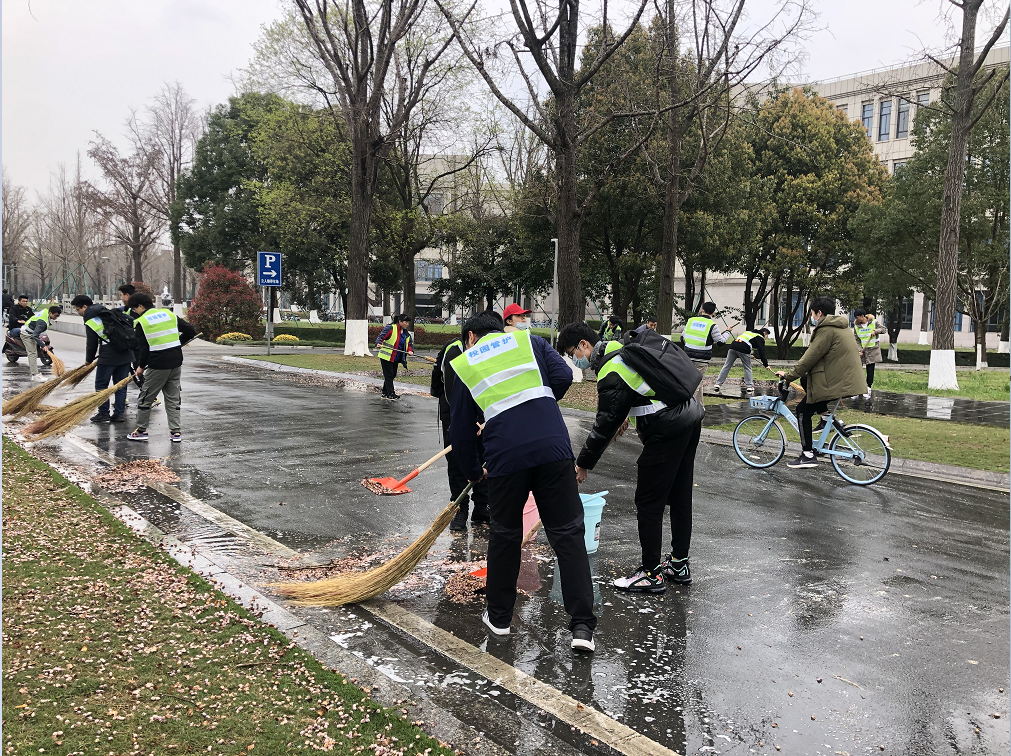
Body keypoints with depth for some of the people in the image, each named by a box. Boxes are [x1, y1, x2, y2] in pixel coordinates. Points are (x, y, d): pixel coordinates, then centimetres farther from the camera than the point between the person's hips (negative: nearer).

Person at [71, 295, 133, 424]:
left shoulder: (90, 321, -6)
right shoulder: (106, 311, 16)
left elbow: (91, 344, -3)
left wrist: (88, 360, 14)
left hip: (109, 356, -7)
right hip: (126, 353, 7)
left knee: (101, 385, 7)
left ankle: (103, 413, 9)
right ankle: (119, 413, 12)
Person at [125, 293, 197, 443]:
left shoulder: (141, 322, -6)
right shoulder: (169, 314, 7)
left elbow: (143, 348, -7)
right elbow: (190, 331, 8)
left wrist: (141, 366, 7)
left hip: (157, 365, -5)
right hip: (176, 362, 5)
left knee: (146, 397, 9)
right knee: (173, 398, 11)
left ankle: (141, 430, 16)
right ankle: (176, 432, 8)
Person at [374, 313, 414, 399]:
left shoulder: (406, 333, 10)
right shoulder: (390, 328, -13)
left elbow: (410, 343, 16)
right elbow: (380, 336, -18)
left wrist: (410, 350, -5)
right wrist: (378, 344, -39)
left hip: (396, 359, 8)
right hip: (386, 357, -8)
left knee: (392, 376, 11)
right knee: (389, 375, -6)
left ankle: (385, 393, 22)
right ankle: (391, 394, -3)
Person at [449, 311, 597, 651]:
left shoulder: (464, 365, 18)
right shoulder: (529, 340, 19)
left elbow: (461, 430, 19)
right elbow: (563, 376, 4)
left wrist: (473, 472, 34)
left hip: (505, 455, 0)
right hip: (553, 445, 0)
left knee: (504, 534, 18)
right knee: (567, 532, 5)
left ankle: (499, 616, 31)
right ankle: (582, 626, 2)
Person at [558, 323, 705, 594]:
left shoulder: (610, 374, -17)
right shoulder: (622, 348, 11)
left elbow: (604, 426, -13)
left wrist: (583, 464, -3)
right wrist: (628, 415, 30)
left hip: (667, 430, -10)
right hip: (691, 415, 10)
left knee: (648, 502, -1)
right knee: (680, 497, 16)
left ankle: (651, 573, 6)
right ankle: (679, 564, 26)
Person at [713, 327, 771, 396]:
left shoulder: (749, 332, 33)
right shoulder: (760, 338, 11)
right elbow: (761, 352, 2)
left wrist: (749, 355, 49)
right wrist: (766, 365, 5)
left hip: (733, 345, 6)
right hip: (743, 349, -6)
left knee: (726, 366, 7)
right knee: (747, 368, 10)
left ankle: (717, 384, 4)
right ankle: (750, 387, 10)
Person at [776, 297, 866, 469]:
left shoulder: (827, 330, -15)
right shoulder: (839, 326, 16)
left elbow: (810, 358, -16)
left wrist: (789, 375, -7)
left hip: (835, 383, -10)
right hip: (845, 377, 10)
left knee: (803, 411, -2)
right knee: (805, 380, 25)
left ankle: (808, 455, -2)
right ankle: (826, 414, 18)